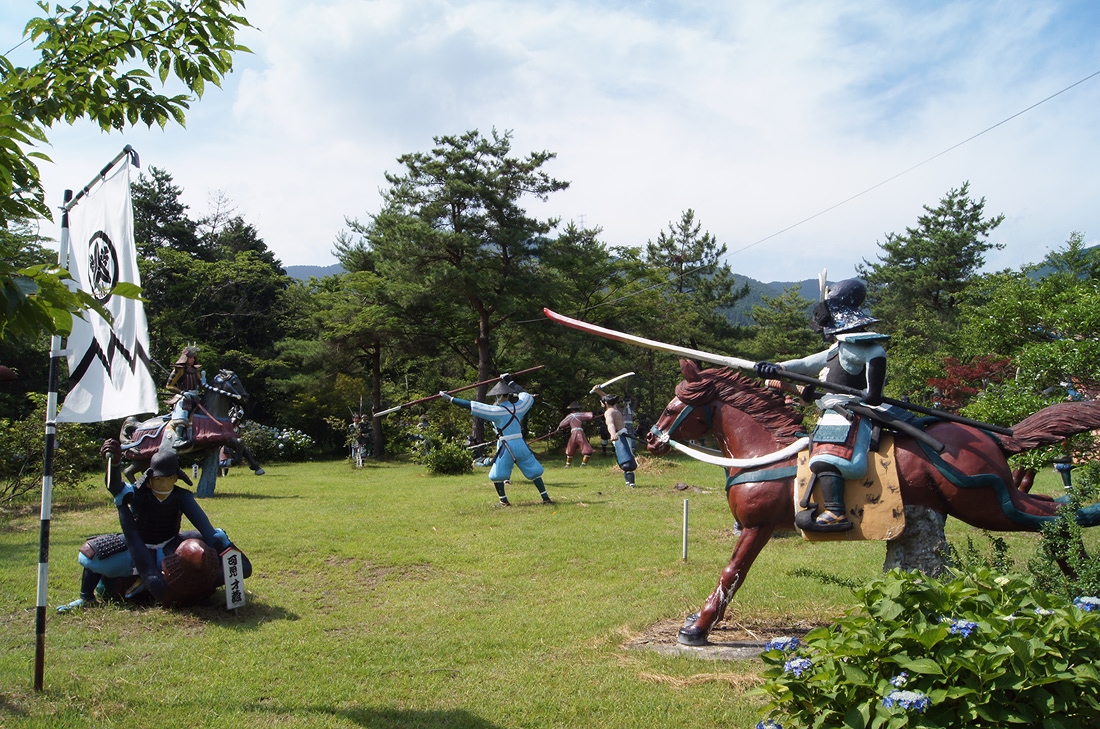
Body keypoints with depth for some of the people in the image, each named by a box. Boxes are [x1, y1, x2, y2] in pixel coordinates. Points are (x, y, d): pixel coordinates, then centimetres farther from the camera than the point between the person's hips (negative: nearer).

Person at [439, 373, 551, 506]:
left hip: (506, 447, -5)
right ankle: (545, 498, 9)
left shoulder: (497, 411, -8)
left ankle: (504, 501, 8)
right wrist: (510, 382, 34)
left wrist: (450, 399, -8)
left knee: (497, 474, 11)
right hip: (521, 445, 5)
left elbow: (471, 406, -11)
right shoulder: (518, 407, 4)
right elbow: (525, 394, 26)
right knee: (534, 471, 12)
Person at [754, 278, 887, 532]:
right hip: (834, 415, 11)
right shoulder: (840, 348, 25)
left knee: (826, 458, -26)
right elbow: (809, 363, 25)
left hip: (848, 414, -11)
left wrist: (872, 394, -26)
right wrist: (777, 368, 14)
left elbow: (877, 354, -26)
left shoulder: (854, 343, -8)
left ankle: (836, 514, -38)